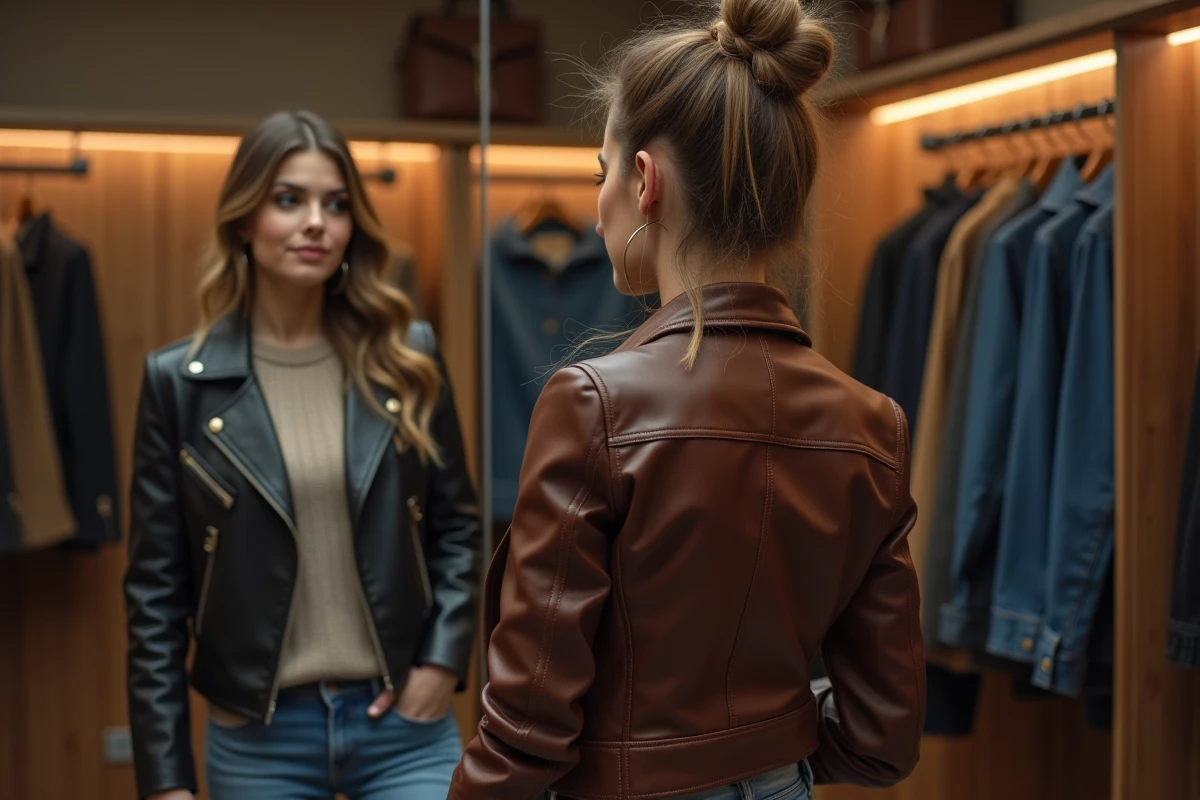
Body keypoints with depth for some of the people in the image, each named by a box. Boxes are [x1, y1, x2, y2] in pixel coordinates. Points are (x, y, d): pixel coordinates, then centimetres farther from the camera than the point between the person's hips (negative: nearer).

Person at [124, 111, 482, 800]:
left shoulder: (408, 358, 1)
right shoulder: (179, 380, -3)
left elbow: (457, 523, 9)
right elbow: (157, 588, -1)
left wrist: (443, 659, -4)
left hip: (404, 721, 1)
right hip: (258, 735, 0)